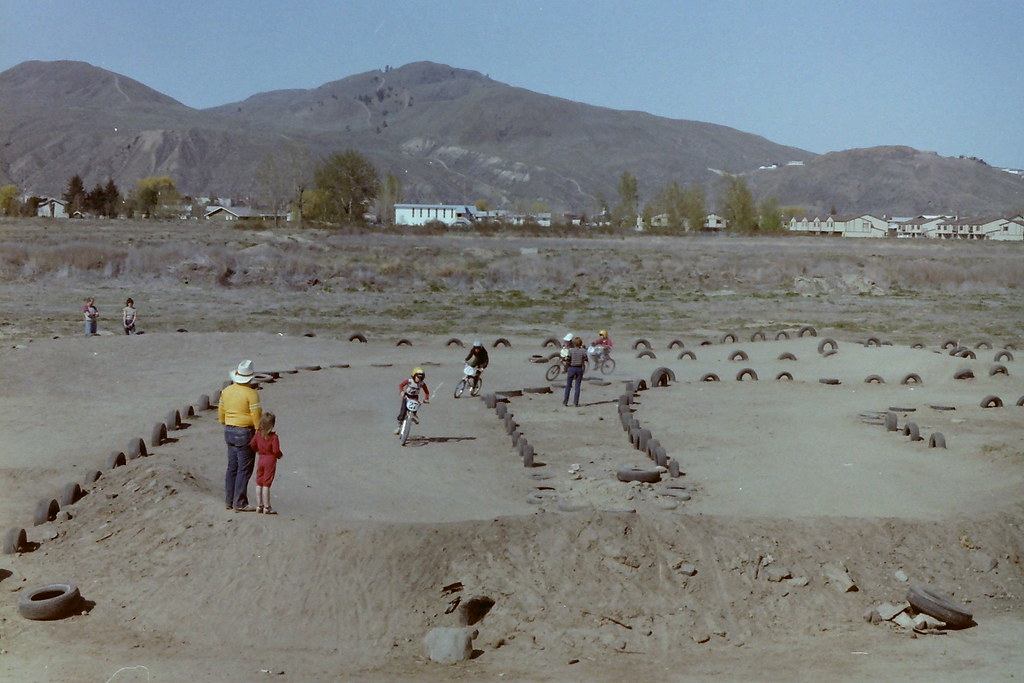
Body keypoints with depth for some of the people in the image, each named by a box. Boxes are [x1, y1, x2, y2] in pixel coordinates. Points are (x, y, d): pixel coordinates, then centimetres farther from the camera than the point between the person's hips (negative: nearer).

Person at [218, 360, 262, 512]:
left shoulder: (226, 391, 6)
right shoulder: (251, 394, -16)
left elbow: (221, 414, 14)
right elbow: (257, 417, -16)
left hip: (229, 432, 8)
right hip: (245, 433, -7)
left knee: (232, 467, 14)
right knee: (244, 469, -2)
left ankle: (229, 500, 18)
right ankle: (240, 503, -1)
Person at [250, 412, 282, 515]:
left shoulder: (258, 434, 0)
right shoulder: (273, 436, -16)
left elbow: (252, 445, 3)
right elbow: (276, 450, -20)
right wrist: (279, 455, 1)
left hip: (260, 459, 5)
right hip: (270, 460, -5)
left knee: (259, 484, 12)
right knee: (266, 484, -2)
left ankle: (259, 506, 18)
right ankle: (266, 507, 3)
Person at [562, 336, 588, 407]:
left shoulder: (571, 350, -11)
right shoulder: (583, 351, -6)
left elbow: (567, 360, -10)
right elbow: (585, 360, -5)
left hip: (571, 368, -1)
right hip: (580, 369, 1)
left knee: (568, 385, 10)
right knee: (577, 386, 7)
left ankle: (565, 402, 11)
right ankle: (576, 403, 6)